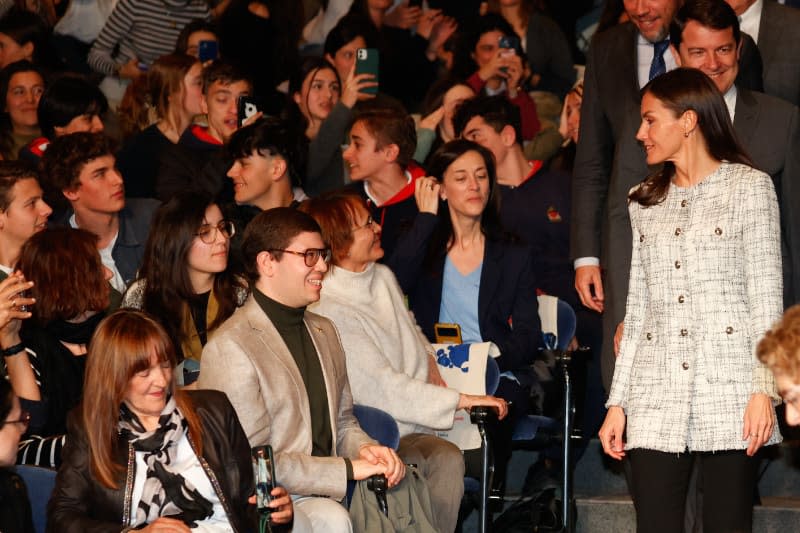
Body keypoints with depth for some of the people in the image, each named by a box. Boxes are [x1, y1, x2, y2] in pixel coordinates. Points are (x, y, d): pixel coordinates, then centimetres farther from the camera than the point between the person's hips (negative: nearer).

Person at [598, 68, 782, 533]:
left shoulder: (749, 187, 6)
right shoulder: (645, 202, 19)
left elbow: (766, 298, 0)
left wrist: (764, 390, -10)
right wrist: (618, 402, 10)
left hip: (728, 389, -4)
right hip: (657, 399, 4)